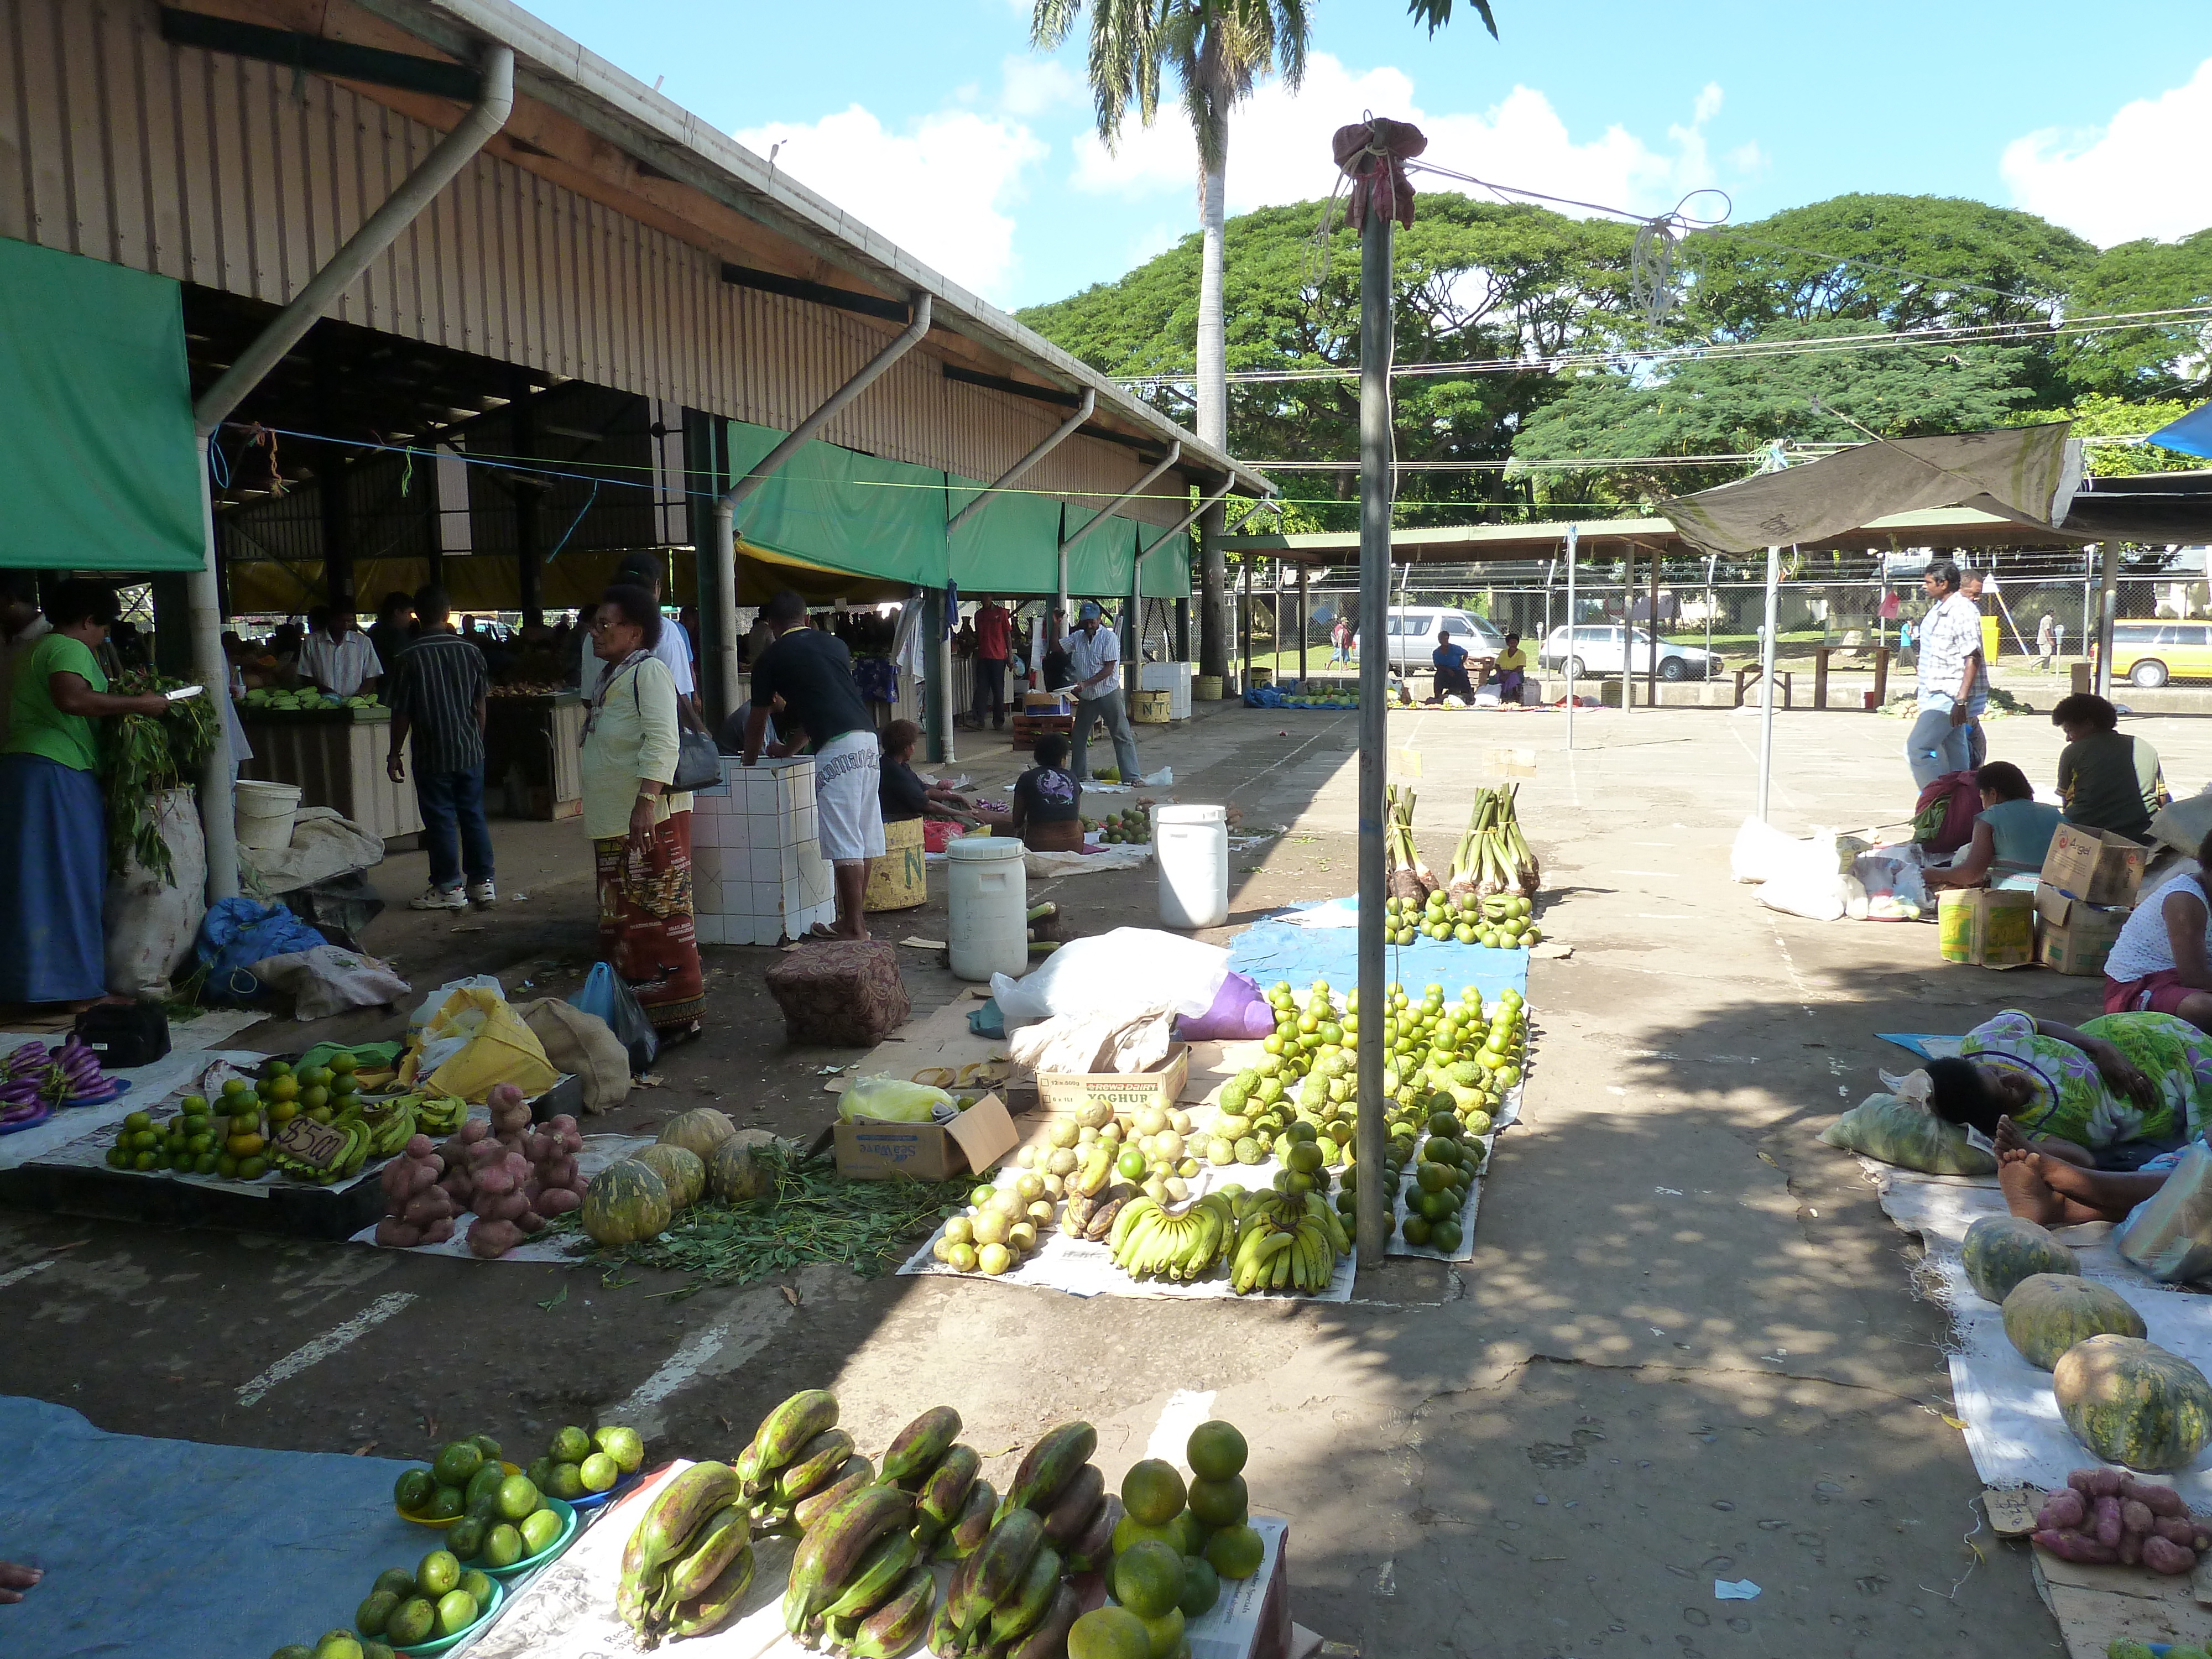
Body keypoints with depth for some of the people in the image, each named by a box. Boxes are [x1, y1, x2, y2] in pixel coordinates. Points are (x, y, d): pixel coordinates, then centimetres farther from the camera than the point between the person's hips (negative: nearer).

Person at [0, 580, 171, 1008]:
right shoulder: (70, 650, -10)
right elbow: (71, 698, -30)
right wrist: (138, 704, -25)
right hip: (56, 774, -10)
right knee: (70, 880, -6)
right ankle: (81, 988, -4)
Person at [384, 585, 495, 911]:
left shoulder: (410, 658, -10)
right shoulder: (470, 651, 0)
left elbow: (402, 712, -8)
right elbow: (482, 704, 6)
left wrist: (394, 753, 2)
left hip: (433, 754, -4)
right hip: (470, 750, 4)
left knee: (441, 821, 3)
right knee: (474, 816, 11)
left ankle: (449, 888, 8)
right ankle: (483, 883, 15)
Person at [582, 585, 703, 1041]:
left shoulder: (649, 671, -11)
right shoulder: (611, 676, 19)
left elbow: (663, 742, -22)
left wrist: (646, 803, -29)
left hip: (650, 820, -10)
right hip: (614, 823, 10)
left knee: (660, 917, -7)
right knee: (624, 922, 15)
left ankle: (676, 1016, 0)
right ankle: (634, 1010, 24)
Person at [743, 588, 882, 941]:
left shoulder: (772, 658, 7)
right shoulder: (836, 645, 23)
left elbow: (757, 721, 18)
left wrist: (748, 763, 35)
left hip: (836, 748, -7)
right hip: (868, 739, 7)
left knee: (843, 840, -5)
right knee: (863, 835, 12)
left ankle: (853, 927, -4)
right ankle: (858, 915, 20)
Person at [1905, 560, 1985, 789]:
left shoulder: (1963, 611, -15)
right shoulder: (1939, 611, 14)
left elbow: (1973, 658, -20)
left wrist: (1961, 701, -25)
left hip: (1951, 696, -10)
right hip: (1938, 694, 10)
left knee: (1917, 749, -16)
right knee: (1955, 759, 12)